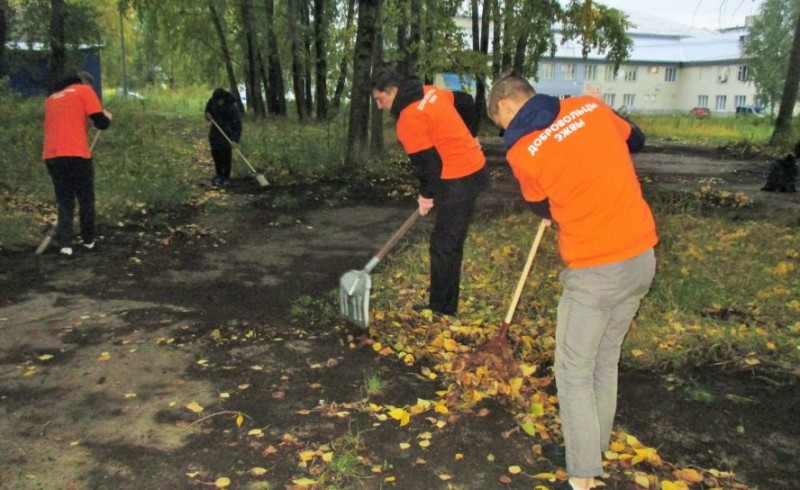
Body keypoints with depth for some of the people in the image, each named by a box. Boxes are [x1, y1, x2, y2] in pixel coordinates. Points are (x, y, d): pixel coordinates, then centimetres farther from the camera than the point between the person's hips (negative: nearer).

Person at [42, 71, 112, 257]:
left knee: (64, 201, 11)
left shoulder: (52, 97, 24)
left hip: (51, 155, 5)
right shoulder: (85, 90, 6)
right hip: (76, 154, -5)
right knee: (86, 200, 10)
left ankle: (64, 244, 1)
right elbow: (101, 122, -1)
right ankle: (88, 241, 18)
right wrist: (107, 116, 19)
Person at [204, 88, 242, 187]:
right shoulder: (212, 101, -6)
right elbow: (208, 108, 18)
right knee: (215, 153, 6)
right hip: (215, 131, 5)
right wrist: (208, 114, -5)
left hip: (227, 133, -5)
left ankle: (226, 178, 4)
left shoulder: (232, 107, -24)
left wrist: (235, 139, -33)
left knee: (226, 155, -7)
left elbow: (237, 124, -26)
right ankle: (219, 175, 20)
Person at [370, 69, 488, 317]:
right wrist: (467, 138, 25)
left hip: (458, 182, -10)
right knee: (451, 245, 16)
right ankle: (446, 304, 25)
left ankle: (441, 308, 9)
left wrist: (427, 196, 0)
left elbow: (428, 163, -16)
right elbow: (466, 103, 19)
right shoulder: (430, 92, 8)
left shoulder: (408, 121, -18)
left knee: (443, 247, -1)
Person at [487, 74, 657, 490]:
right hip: (643, 257, 7)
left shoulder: (522, 151, -10)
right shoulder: (590, 106, 3)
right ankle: (594, 450, 35)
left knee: (574, 374, 7)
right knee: (606, 362, 20)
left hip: (595, 270, -7)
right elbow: (635, 140, 22)